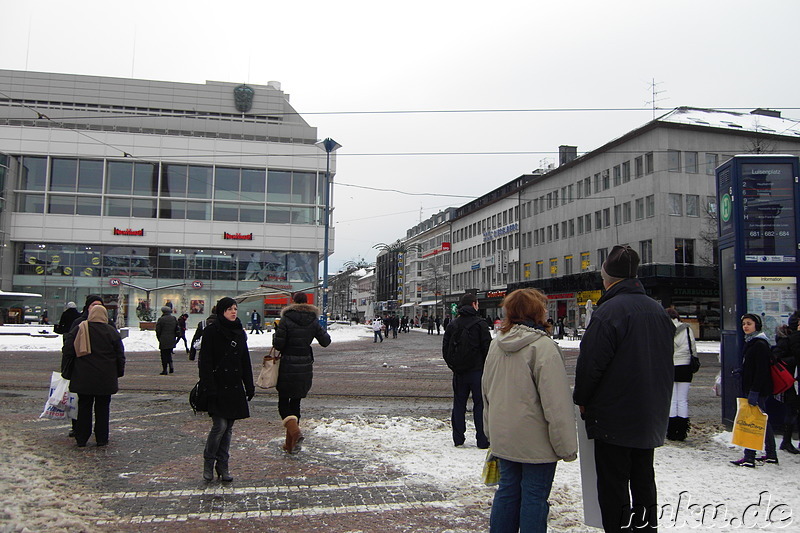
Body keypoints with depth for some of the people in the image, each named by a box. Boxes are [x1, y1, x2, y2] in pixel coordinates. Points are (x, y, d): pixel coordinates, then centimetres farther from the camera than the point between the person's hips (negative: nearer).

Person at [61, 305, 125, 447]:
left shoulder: (79, 329, 1)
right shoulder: (111, 331, -2)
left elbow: (70, 353, 5)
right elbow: (120, 355, 1)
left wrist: (67, 373, 14)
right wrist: (119, 372, 13)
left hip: (83, 378, 1)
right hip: (105, 379, -1)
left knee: (84, 406, 9)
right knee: (102, 407, 7)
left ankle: (81, 439, 12)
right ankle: (101, 438, 10)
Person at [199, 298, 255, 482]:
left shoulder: (239, 332, 12)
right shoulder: (212, 331, -6)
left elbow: (245, 361, 17)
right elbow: (205, 361, -10)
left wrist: (249, 386, 14)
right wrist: (210, 387, -17)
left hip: (235, 387, 6)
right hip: (218, 386, -6)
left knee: (229, 427, 9)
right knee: (220, 425, -9)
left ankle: (223, 465, 18)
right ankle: (208, 462, 12)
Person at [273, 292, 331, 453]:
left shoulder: (286, 320, -10)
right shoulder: (314, 321, 1)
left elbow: (278, 344, -11)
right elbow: (326, 341, 4)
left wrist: (276, 334, 10)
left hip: (288, 367, -4)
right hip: (305, 366, 4)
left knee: (283, 402, 7)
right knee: (295, 402, 16)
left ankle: (294, 431, -19)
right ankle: (290, 442, 18)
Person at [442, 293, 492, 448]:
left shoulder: (452, 325, 5)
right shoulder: (479, 323, -10)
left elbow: (445, 349, 8)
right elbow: (487, 347, -11)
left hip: (459, 372, 4)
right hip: (477, 370, -4)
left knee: (459, 404, 11)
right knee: (480, 404, 2)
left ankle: (458, 438, 15)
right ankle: (482, 440, 4)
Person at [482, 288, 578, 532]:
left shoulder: (496, 345, 5)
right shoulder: (543, 347, -18)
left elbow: (487, 392, 14)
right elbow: (556, 402, -18)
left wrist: (491, 431, 24)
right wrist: (566, 445, -12)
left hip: (503, 437, 7)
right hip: (536, 440, -6)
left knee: (508, 490, 16)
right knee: (534, 496, 4)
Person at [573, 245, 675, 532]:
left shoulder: (609, 311, -18)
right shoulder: (658, 310, 6)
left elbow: (591, 362, -18)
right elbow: (666, 362, 15)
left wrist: (581, 398, -3)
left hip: (614, 416, -7)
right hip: (652, 416, 8)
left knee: (613, 485, 2)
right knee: (643, 478, 19)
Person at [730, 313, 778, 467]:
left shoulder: (760, 344, -16)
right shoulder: (749, 343, 15)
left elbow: (762, 371, -21)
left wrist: (754, 391, -24)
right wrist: (741, 372, 10)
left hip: (758, 390, -10)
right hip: (750, 389, 10)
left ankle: (749, 458, -8)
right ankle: (771, 455, 24)